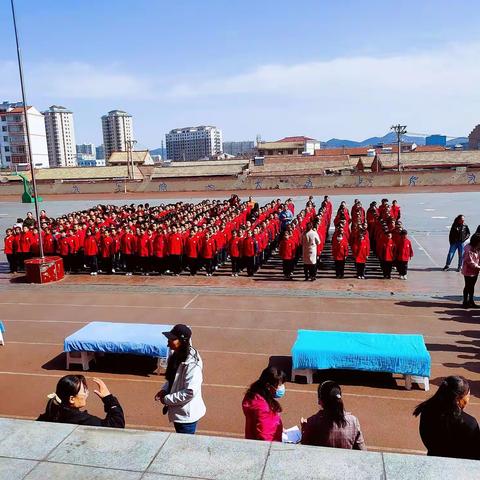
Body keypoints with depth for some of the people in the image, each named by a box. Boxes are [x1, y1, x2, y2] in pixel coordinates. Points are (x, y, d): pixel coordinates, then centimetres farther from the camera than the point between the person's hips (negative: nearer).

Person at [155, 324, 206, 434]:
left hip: (187, 415, -8)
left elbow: (190, 392, -28)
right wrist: (164, 390, -2)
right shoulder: (176, 356, 0)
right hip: (178, 412, 9)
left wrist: (167, 399, -20)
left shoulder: (192, 363, -28)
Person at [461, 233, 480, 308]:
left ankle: (471, 301, 27)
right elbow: (470, 262, -23)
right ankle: (465, 302, 15)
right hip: (468, 271, -8)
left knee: (472, 286, 16)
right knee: (468, 286, 3)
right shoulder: (469, 250, -21)